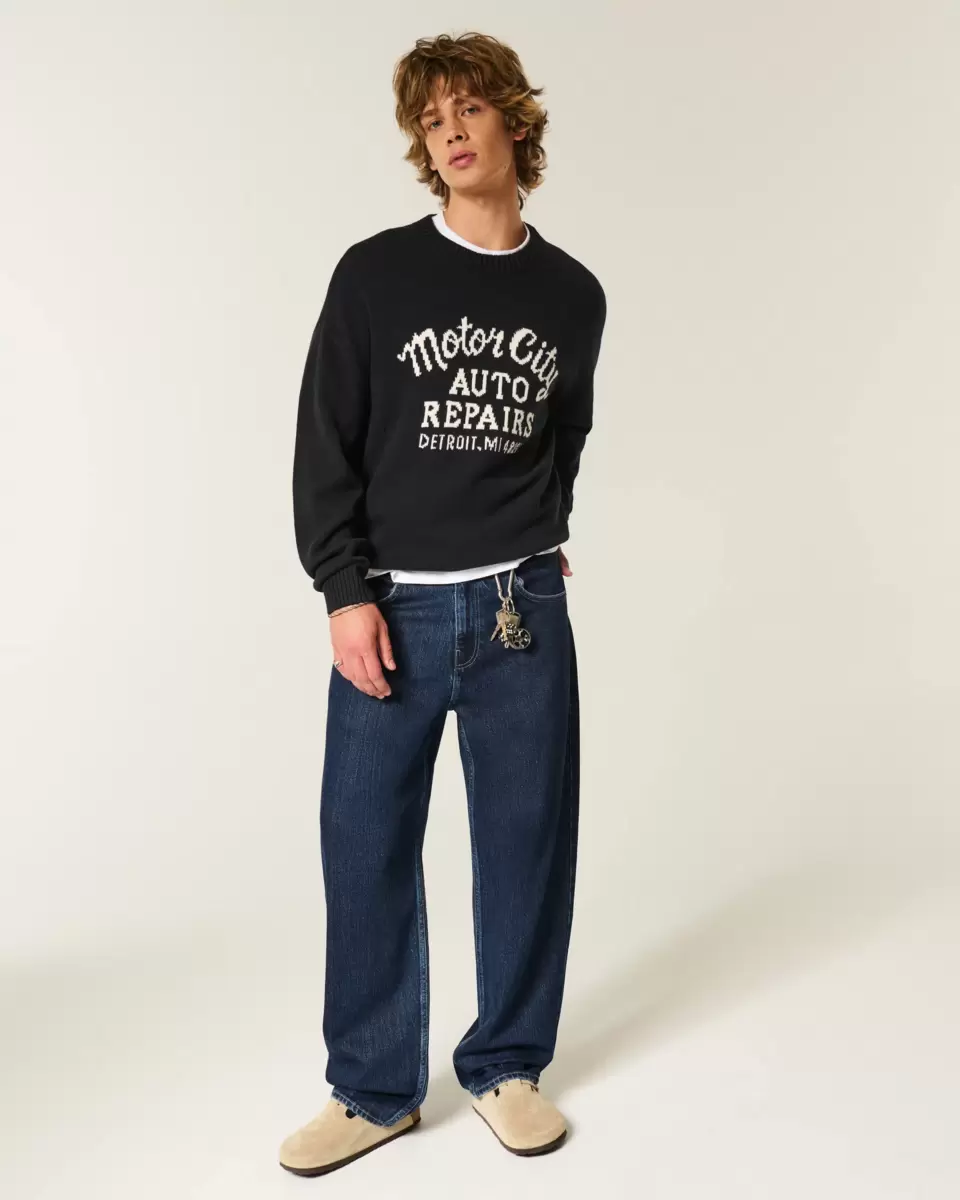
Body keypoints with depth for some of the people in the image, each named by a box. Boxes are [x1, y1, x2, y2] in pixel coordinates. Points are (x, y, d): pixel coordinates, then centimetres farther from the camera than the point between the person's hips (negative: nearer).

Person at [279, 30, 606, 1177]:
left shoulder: (573, 295, 8)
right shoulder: (375, 273, 1)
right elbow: (325, 444, -2)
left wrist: (539, 539, 12)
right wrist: (346, 590, -9)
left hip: (524, 610, 2)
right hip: (392, 610, -1)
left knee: (526, 841, 7)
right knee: (366, 848, 3)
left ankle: (505, 1065, 27)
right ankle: (373, 1089, 20)